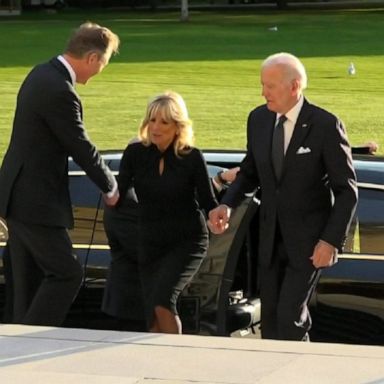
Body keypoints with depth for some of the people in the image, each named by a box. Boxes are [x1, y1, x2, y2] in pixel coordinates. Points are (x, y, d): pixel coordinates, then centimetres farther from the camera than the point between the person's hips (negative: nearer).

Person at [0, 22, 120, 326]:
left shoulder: (43, 74, 9)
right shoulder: (60, 92, -23)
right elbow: (82, 148, -15)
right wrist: (110, 188, 1)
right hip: (36, 201, -10)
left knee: (30, 279, 14)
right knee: (67, 273, -4)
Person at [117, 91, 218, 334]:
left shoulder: (191, 157, -10)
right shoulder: (135, 154, -4)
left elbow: (207, 201, -4)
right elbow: (118, 194, -2)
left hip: (187, 241, -3)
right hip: (150, 243, 3)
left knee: (162, 299, -24)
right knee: (153, 317, -1)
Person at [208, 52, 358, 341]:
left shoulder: (325, 125, -14)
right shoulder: (258, 119, 2)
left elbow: (347, 189, -10)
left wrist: (332, 240, -17)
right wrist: (227, 204, -4)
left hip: (308, 240, -6)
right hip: (271, 238, 6)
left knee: (291, 315, -12)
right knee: (270, 318, 9)